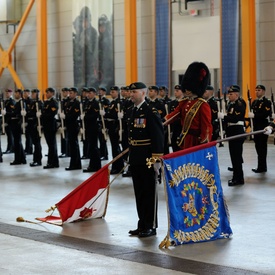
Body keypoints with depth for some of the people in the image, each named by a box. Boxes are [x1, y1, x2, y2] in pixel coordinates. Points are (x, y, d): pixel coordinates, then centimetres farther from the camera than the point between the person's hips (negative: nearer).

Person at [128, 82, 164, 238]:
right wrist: (131, 156, 17)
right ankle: (142, 224, 20)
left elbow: (159, 136, -15)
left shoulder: (151, 112, -12)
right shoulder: (134, 112, 13)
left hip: (147, 160, -8)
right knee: (139, 193, 12)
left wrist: (157, 159, -18)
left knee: (149, 193, -1)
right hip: (135, 160, 8)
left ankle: (151, 226, 6)